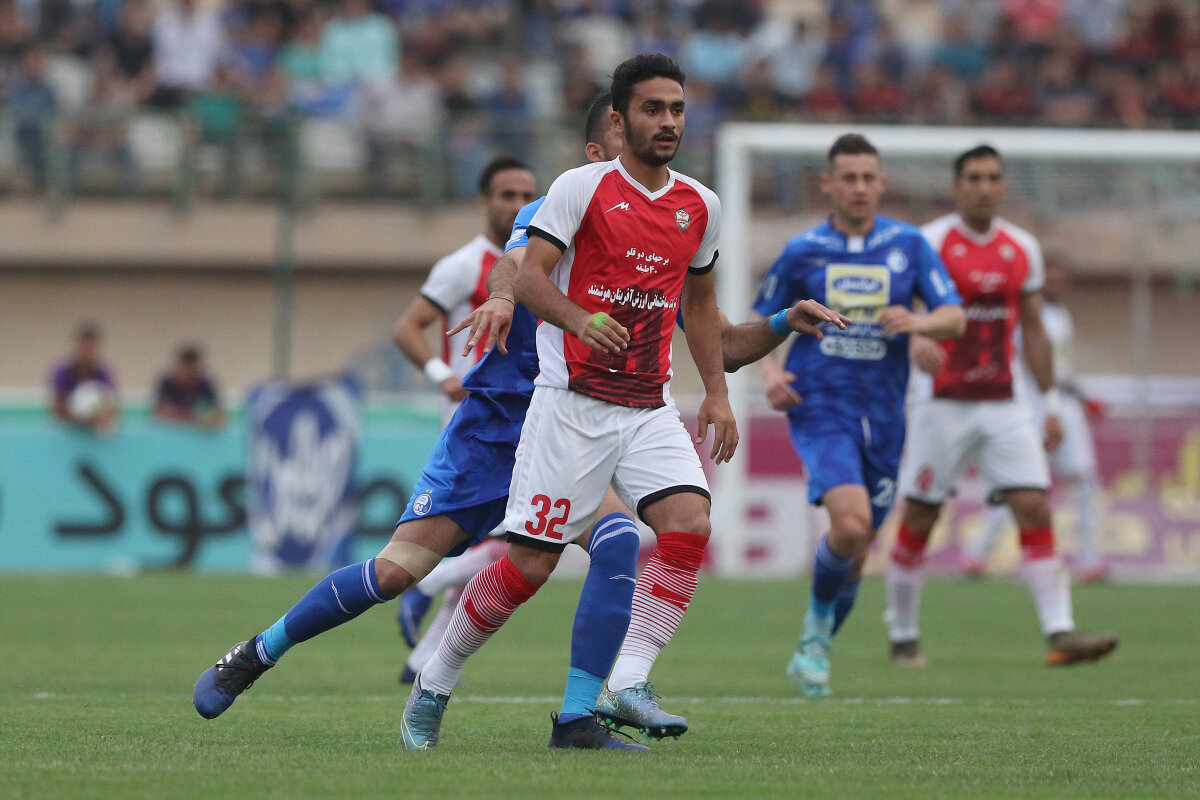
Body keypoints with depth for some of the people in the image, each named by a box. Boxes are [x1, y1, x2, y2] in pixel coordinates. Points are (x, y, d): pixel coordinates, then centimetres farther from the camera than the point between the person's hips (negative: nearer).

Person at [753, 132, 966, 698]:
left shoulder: (909, 245, 5)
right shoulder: (802, 252, 3)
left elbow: (954, 318, 1)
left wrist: (919, 321, -21)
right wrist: (769, 373, -8)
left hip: (882, 416, 3)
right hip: (821, 407, -3)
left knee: (854, 553, 8)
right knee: (850, 522, -25)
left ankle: (813, 651, 30)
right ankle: (819, 616, 0)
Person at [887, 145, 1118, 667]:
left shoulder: (1023, 250, 9)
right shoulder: (929, 244, -7)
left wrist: (1051, 403, 15)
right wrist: (916, 341, -41)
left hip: (1004, 405, 4)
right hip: (944, 404, -4)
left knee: (1035, 510, -9)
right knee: (919, 520, 3)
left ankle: (1060, 633, -14)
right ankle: (902, 635, 18)